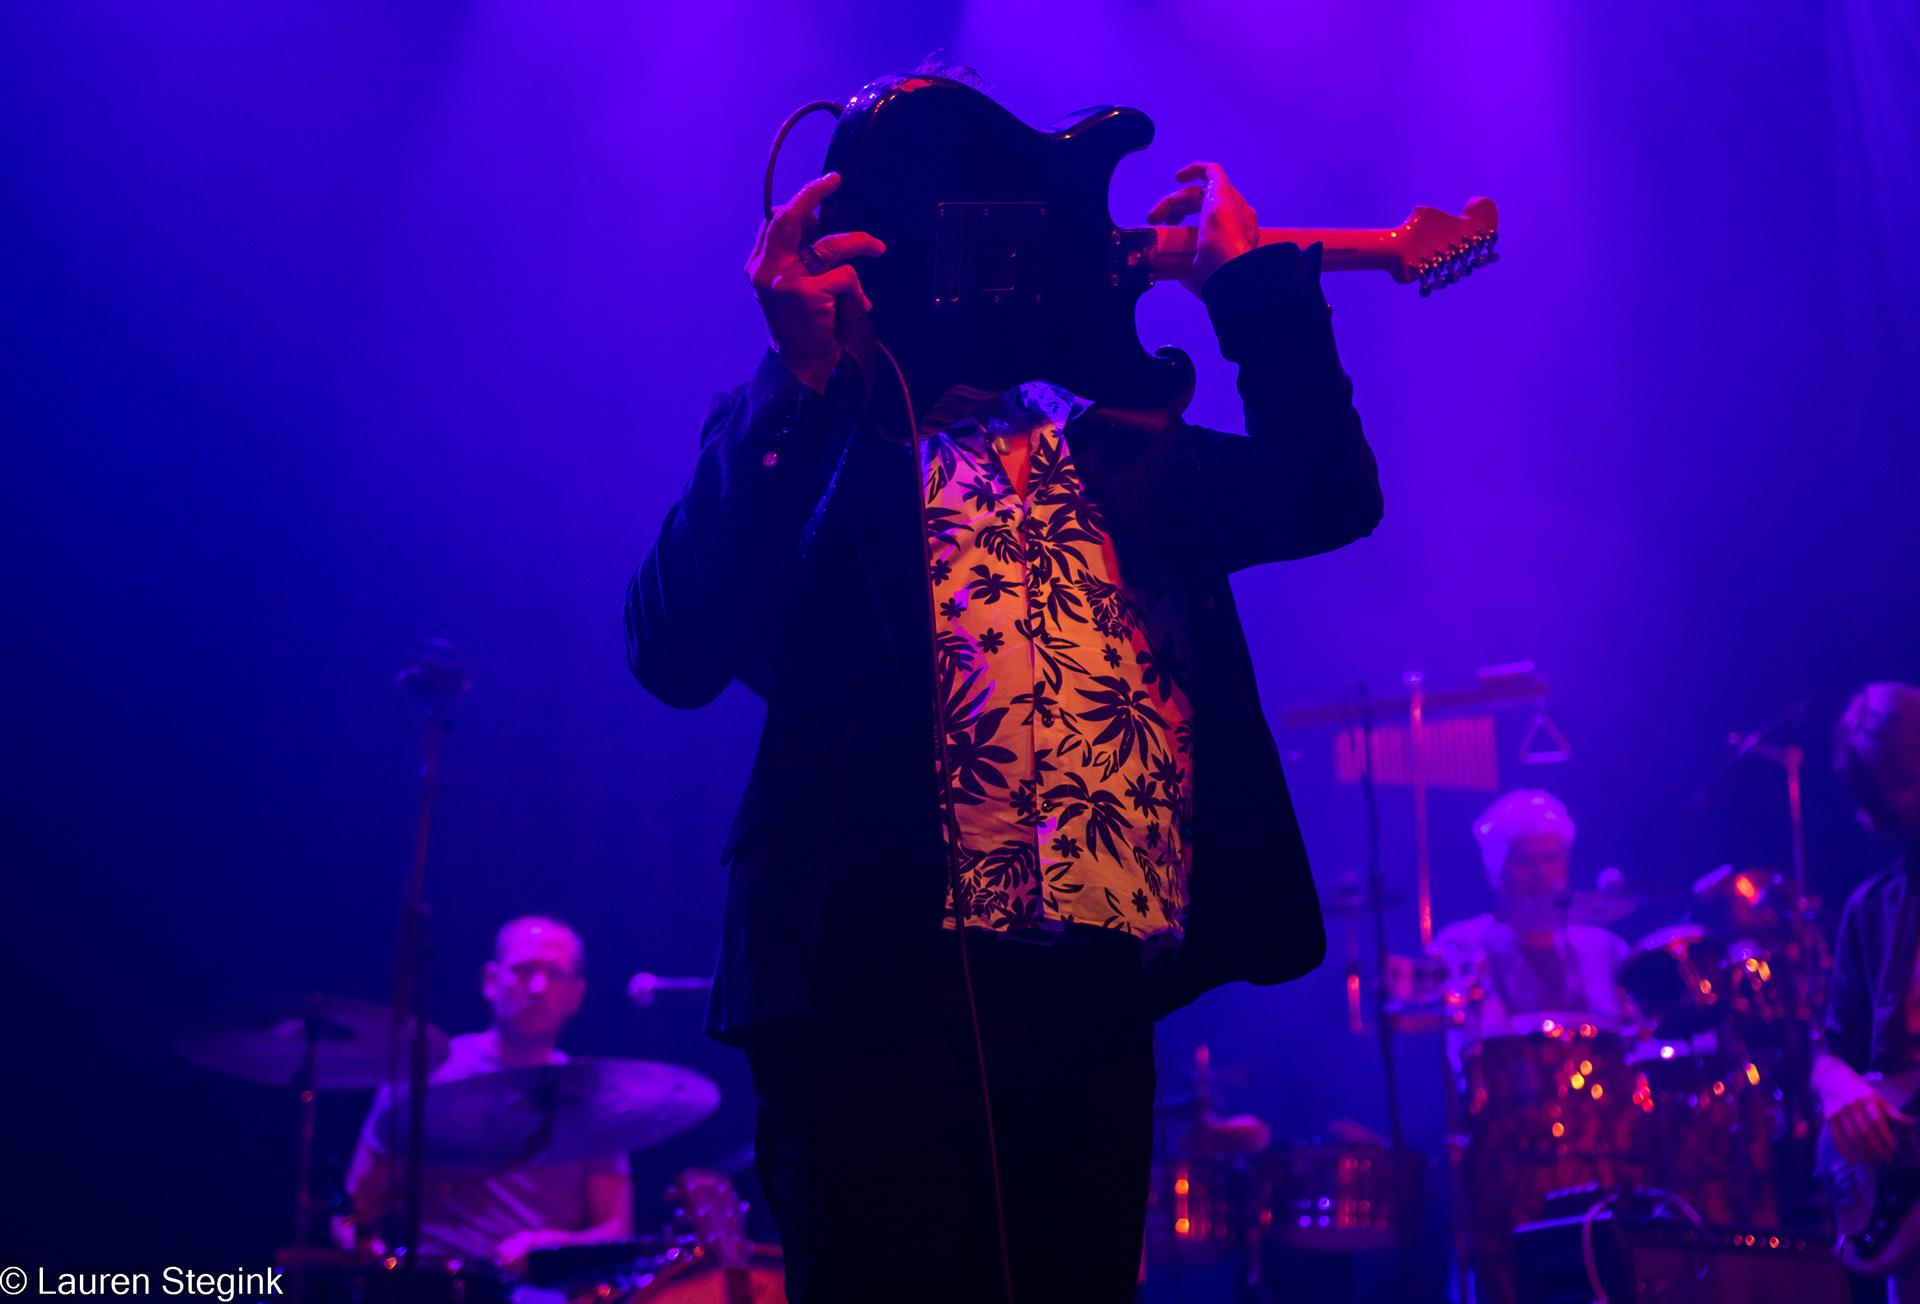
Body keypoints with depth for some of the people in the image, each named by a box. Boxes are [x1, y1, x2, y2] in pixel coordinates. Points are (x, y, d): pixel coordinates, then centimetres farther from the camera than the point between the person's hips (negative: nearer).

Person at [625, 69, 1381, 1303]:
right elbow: (675, 649, -9)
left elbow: (1329, 495, 9)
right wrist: (801, 376, -15)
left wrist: (1252, 277, 4)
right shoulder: (807, 440, 6)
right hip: (888, 986, -4)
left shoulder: (1123, 447, 19)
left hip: (1104, 1000, 4)